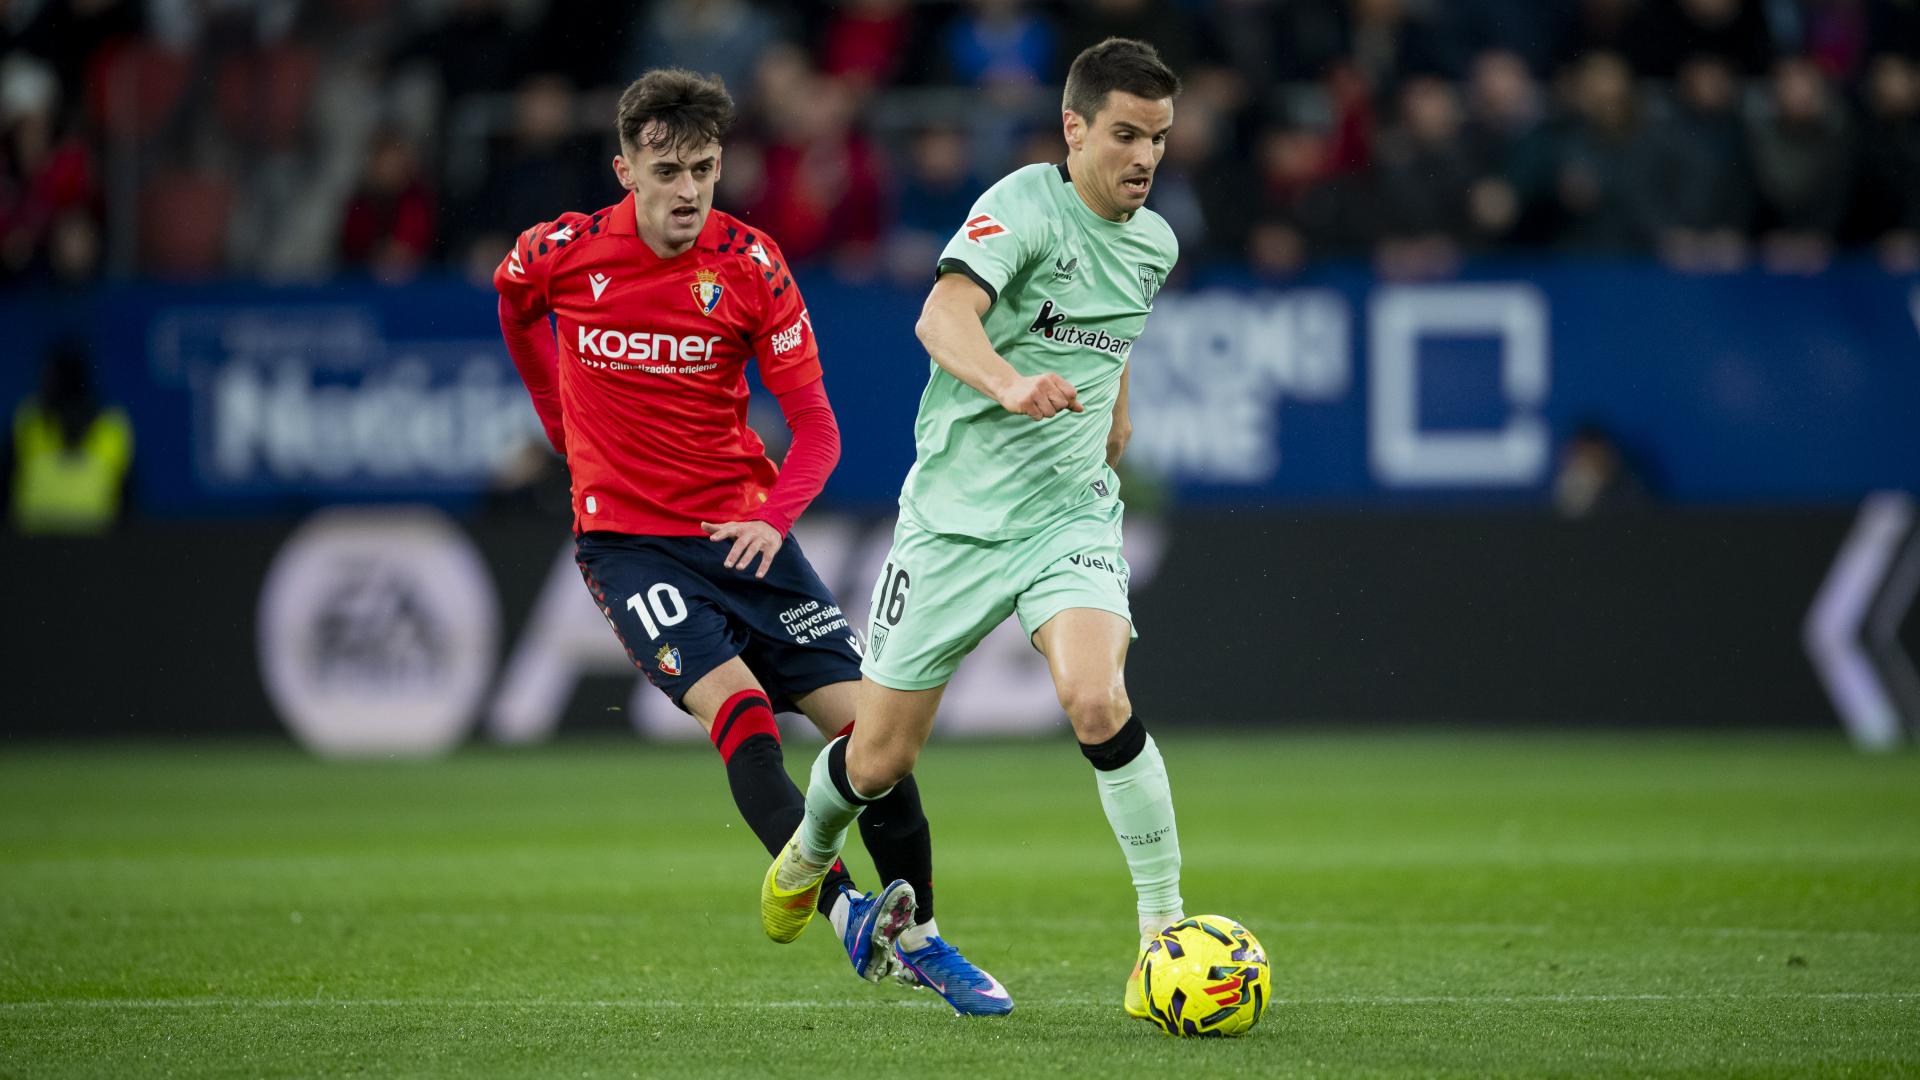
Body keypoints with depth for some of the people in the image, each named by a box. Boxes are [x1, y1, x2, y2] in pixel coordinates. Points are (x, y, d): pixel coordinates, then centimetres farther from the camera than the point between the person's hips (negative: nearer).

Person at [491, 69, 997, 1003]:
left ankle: (919, 938, 9)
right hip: (627, 536, -2)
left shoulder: (750, 265, -6)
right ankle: (844, 914, -38)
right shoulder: (562, 253, -6)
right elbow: (514, 308, 20)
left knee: (863, 720, -4)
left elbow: (815, 423, -6)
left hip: (741, 530, 3)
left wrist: (774, 515, -23)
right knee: (736, 704, -26)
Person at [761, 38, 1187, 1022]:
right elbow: (942, 318, -34)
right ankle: (810, 854, 42)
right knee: (880, 759, 7)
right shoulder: (1024, 207, -15)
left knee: (1098, 704, -25)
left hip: (1070, 515, 3)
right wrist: (1010, 385, -51)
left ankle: (1165, 931, -17)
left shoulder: (1153, 244, 7)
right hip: (956, 515, -3)